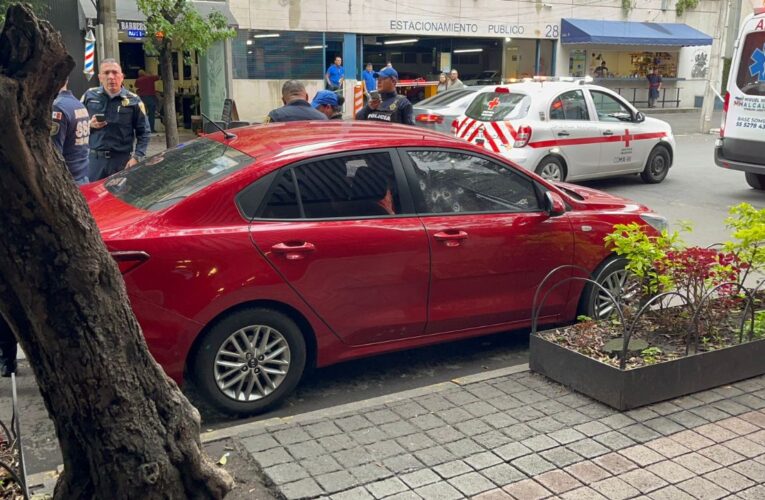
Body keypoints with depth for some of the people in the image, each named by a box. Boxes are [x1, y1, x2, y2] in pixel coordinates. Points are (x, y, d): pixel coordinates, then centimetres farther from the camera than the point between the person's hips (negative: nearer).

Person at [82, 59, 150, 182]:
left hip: (122, 160, -1)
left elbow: (144, 133, 1)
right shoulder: (89, 95, 6)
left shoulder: (133, 101, 1)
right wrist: (89, 124, -8)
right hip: (94, 159, 1)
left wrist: (137, 157, -10)